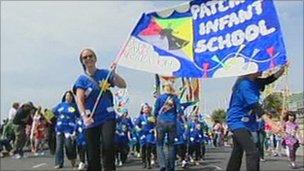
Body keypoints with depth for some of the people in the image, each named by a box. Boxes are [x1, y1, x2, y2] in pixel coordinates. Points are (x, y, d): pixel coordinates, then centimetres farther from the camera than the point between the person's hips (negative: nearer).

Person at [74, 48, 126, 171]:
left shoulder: (105, 73, 6)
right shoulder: (81, 79, 3)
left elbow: (123, 85, -1)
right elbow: (79, 100, -10)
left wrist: (113, 73, -17)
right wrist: (84, 117, -27)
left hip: (108, 117, -1)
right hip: (91, 120, 1)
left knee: (108, 145, -21)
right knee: (93, 154, 6)